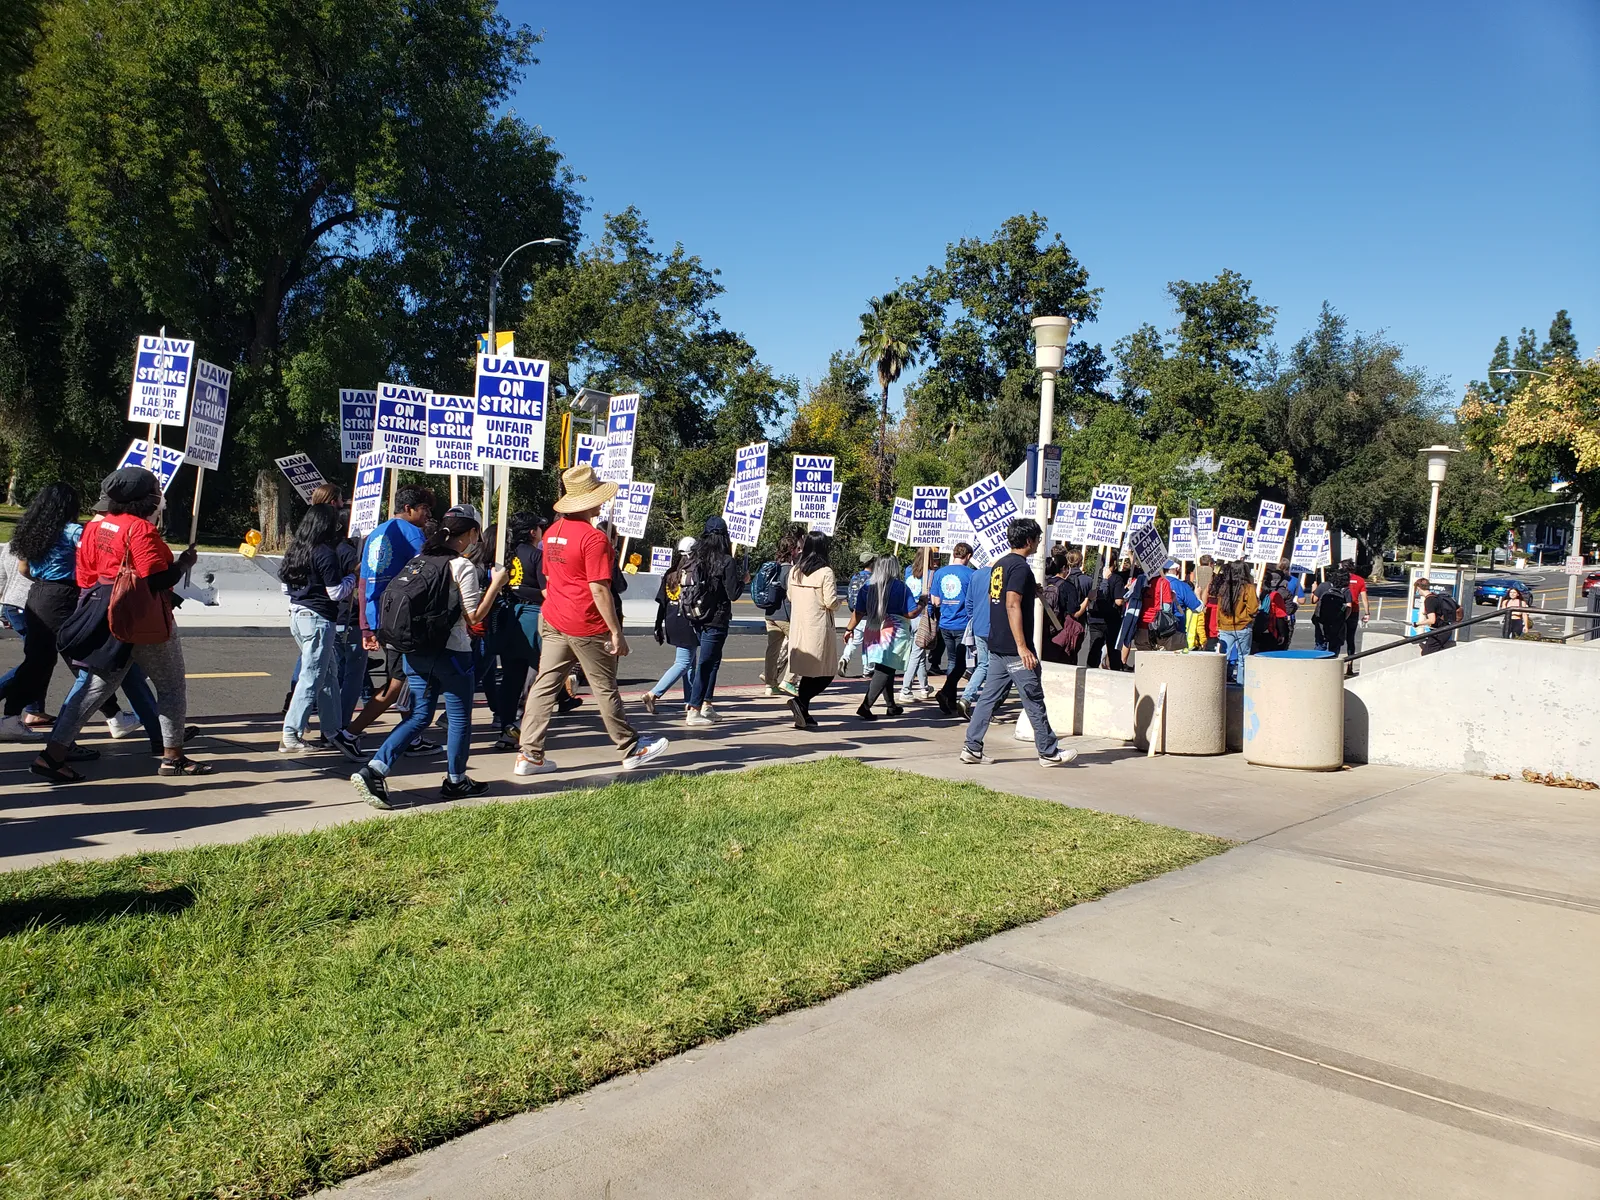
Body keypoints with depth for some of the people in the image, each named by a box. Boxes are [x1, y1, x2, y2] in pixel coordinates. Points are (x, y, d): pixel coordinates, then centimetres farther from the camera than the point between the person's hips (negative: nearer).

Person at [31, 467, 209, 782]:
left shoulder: (96, 525, 8)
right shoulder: (140, 528, -18)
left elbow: (84, 575, 12)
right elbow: (156, 580, -23)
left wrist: (100, 599, 23)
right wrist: (183, 563, -7)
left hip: (107, 619, 8)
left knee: (97, 687, 12)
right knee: (172, 687, 7)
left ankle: (53, 754, 8)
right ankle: (173, 757, 13)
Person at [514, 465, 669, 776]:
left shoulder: (552, 532, 9)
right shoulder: (594, 538, -17)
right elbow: (599, 590, -20)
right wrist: (616, 632, -16)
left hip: (553, 622, 7)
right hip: (587, 627, -7)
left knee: (545, 686, 6)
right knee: (605, 689, 5)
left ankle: (529, 755, 5)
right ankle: (631, 750, 20)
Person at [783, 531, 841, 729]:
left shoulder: (794, 571, 6)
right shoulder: (825, 572, -13)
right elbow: (831, 602, -15)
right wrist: (836, 594, 6)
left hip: (798, 627, 6)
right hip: (819, 628, -6)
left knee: (807, 671, 14)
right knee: (826, 673, 3)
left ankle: (803, 714, 12)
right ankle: (800, 700, -17)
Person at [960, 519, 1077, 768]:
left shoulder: (999, 565, 13)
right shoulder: (1020, 567, -14)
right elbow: (1012, 605, -22)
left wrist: (1031, 593, 19)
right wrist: (1022, 646, -24)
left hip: (997, 645, 9)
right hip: (1014, 647, -9)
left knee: (989, 696, 9)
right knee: (1034, 700, 1)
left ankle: (972, 748, 8)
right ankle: (1049, 752, 11)